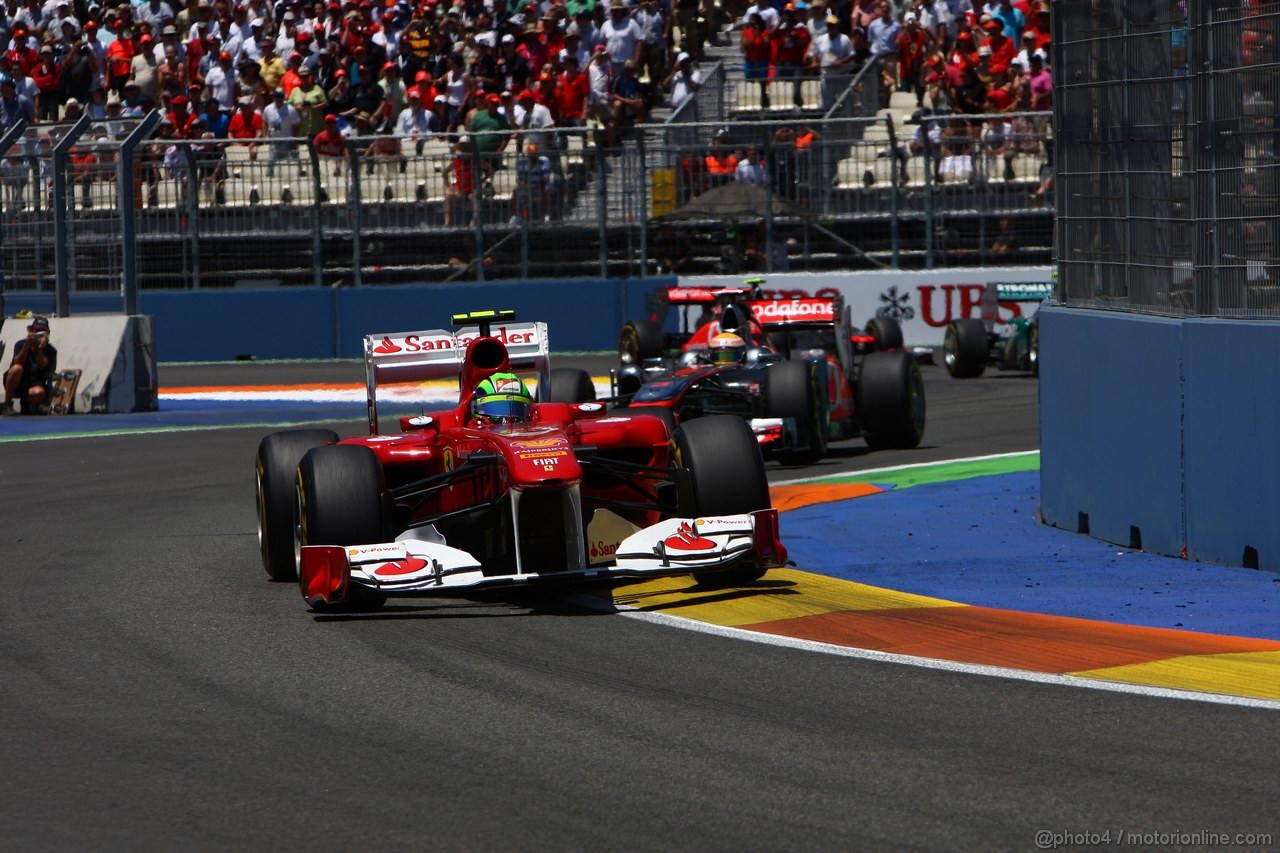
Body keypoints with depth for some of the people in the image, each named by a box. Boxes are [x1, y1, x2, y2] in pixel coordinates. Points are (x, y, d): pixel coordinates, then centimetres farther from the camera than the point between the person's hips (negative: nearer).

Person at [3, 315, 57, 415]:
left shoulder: (50, 350, -4)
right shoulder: (21, 344, -4)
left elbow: (41, 365, -20)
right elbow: (17, 363, -21)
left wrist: (39, 348, -31)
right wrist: (27, 344, -29)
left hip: (35, 385, 0)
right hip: (17, 385, 0)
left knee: (38, 392, -37)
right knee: (16, 368, -34)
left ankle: (26, 403, 4)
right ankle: (7, 405, -21)